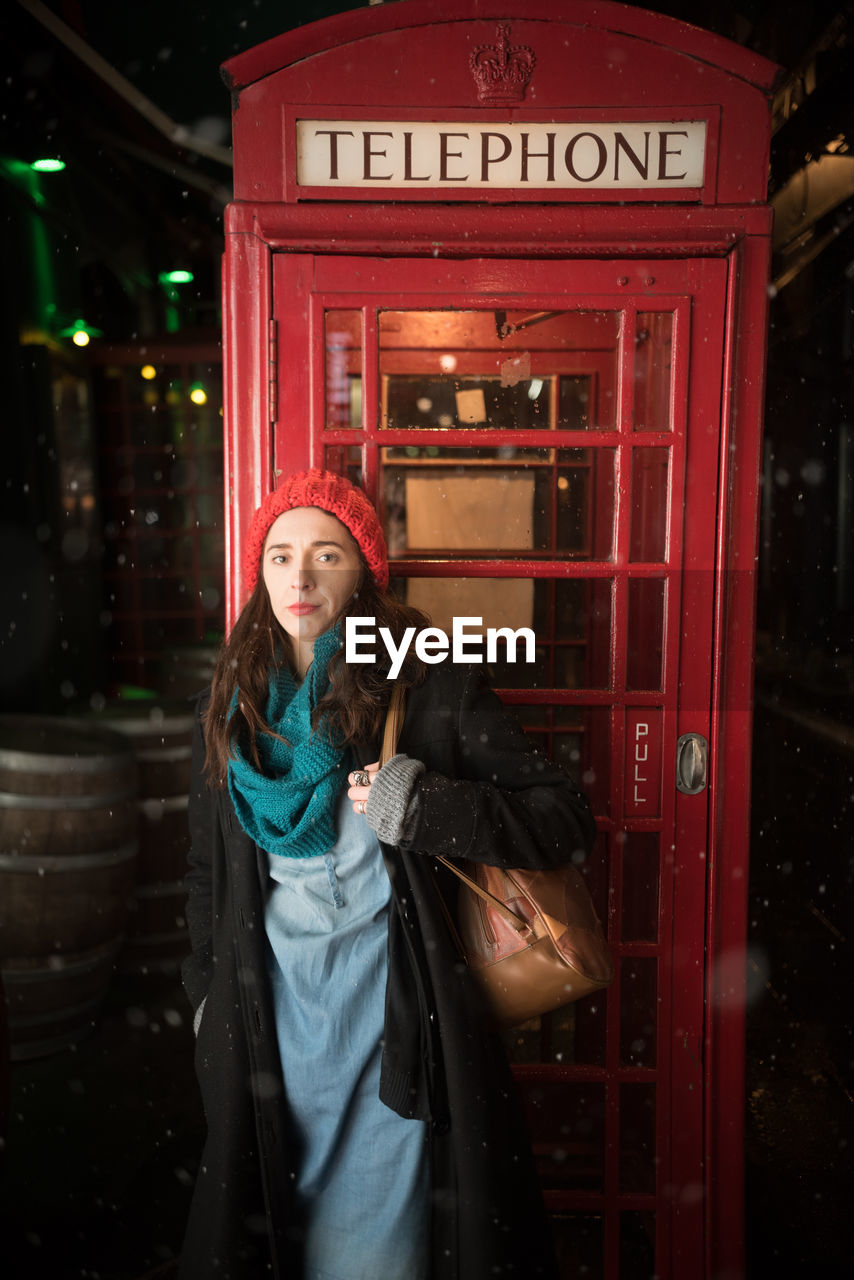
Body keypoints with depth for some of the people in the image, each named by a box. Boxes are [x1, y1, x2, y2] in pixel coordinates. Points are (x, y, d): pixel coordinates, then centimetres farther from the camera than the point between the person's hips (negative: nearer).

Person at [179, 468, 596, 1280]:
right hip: (266, 1013, 4)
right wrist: (206, 995, 16)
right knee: (272, 1215, 18)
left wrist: (422, 806, -22)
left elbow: (565, 818, -11)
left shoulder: (430, 687, -10)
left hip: (391, 1010, -3)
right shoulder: (233, 701, 3)